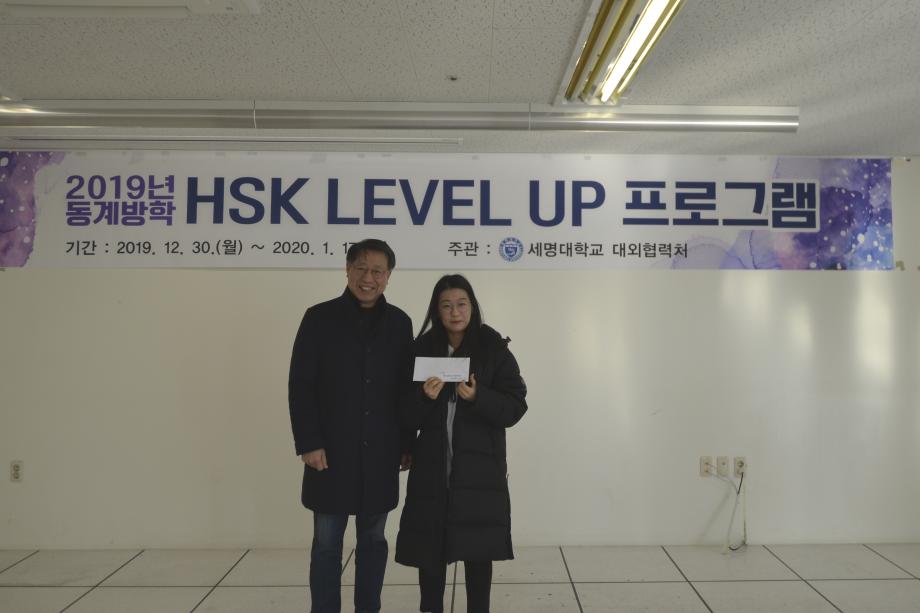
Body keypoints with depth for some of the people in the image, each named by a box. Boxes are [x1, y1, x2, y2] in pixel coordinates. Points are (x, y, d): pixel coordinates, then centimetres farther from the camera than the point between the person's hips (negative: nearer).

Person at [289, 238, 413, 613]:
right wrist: (308, 443, -11)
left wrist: (407, 443, 3)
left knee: (373, 539, 13)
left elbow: (407, 387, 6)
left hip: (380, 453, 2)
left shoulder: (399, 323, 5)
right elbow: (300, 386, -5)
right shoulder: (320, 318, -2)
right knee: (326, 542, 7)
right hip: (331, 451, -2)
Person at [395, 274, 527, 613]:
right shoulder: (422, 349, 2)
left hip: (479, 467, -1)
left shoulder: (494, 349, -3)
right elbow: (407, 416, 2)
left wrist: (477, 397, -21)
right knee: (429, 548, 5)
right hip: (432, 467, 2)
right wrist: (425, 397, -18)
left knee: (477, 549, 6)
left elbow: (515, 407, -5)